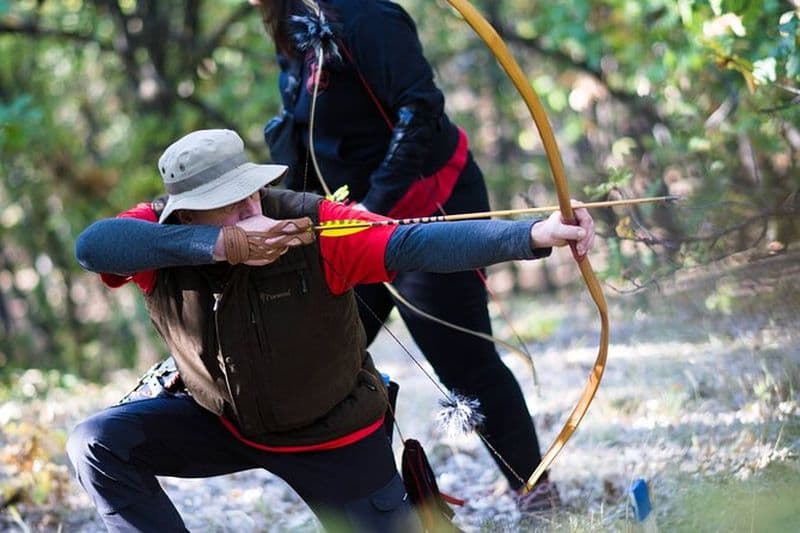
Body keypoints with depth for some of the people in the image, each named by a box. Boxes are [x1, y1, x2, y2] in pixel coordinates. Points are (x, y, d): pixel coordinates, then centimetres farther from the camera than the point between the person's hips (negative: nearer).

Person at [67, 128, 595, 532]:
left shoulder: (314, 225, -29)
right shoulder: (162, 236, -22)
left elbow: (420, 243, -40)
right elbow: (93, 244, -43)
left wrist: (536, 235, -54)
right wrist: (224, 245, -51)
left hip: (332, 441, -2)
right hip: (219, 422, 3)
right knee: (101, 444, -13)